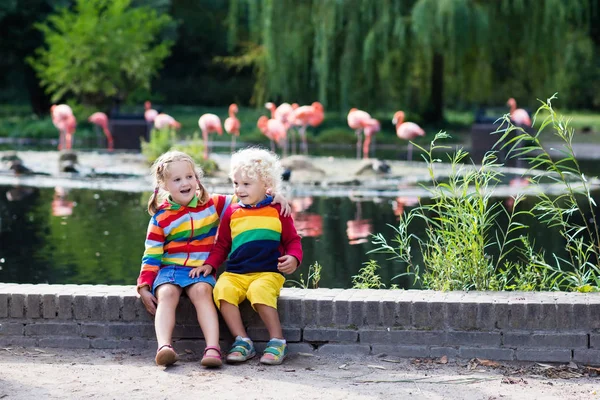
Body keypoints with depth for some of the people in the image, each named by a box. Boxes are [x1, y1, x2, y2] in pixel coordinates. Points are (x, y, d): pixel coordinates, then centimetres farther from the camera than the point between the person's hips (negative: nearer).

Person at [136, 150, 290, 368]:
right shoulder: (161, 217, 5)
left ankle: (212, 348, -45)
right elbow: (151, 255, 5)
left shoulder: (212, 205, 8)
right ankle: (164, 347, -47)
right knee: (167, 294, -31)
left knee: (202, 291, -32)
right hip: (169, 269, 0)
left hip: (201, 270, 0)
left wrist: (273, 197, -7)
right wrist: (144, 287, -4)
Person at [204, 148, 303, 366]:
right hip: (235, 273, 3)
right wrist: (209, 264, 5)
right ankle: (242, 341, -21)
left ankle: (277, 341, -22)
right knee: (222, 290, -28)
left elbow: (293, 241, 10)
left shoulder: (277, 211, 6)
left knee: (259, 290, -36)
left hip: (268, 273, -3)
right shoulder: (231, 213, 14)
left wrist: (293, 258, -10)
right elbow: (221, 245, 20)